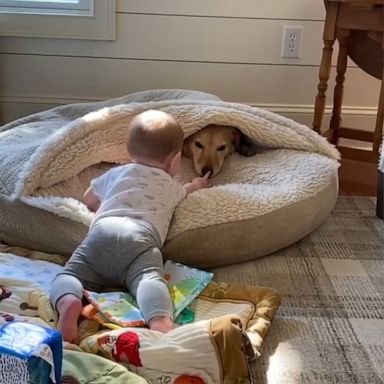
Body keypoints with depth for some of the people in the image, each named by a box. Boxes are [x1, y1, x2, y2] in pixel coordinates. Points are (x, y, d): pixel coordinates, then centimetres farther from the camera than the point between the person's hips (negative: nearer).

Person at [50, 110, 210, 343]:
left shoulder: (116, 173, 38)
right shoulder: (172, 185, 34)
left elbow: (89, 200, 52)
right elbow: (182, 192, 59)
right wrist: (195, 185, 79)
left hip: (101, 232, 2)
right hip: (140, 238, -2)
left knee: (69, 276, 1)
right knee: (149, 279, -24)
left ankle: (69, 302, -34)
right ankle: (160, 322, -55)